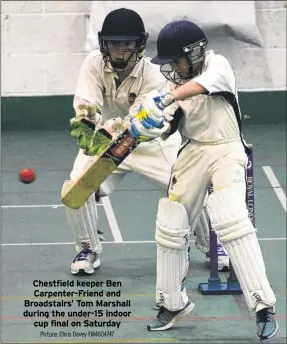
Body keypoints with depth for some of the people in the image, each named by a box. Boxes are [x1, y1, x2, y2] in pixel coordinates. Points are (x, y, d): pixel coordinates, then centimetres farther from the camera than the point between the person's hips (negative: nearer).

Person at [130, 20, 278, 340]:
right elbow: (168, 129, 2)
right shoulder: (176, 82, 5)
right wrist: (147, 125, -19)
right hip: (192, 152, 6)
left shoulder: (217, 65, -11)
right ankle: (173, 303, 24)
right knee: (170, 226, 5)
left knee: (230, 221, -25)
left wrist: (165, 100, -48)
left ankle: (263, 305, -22)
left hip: (225, 150, -6)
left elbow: (201, 84, -34)